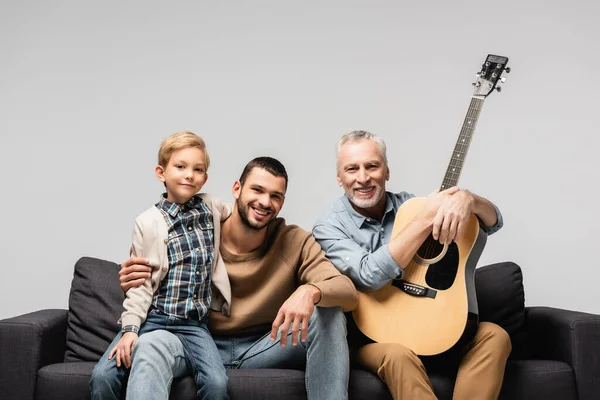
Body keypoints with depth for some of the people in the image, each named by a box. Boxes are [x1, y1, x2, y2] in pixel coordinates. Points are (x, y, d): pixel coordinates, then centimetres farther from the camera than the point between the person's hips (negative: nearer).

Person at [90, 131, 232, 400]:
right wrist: (130, 328, -12)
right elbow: (141, 284, -1)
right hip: (152, 320, -1)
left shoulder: (211, 208, 9)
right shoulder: (148, 222, 0)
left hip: (193, 325, 2)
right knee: (102, 376, -23)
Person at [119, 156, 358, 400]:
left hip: (265, 348, 2)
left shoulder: (295, 242, -6)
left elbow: (348, 293, -17)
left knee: (328, 312, -22)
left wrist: (310, 291, -40)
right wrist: (134, 287, -24)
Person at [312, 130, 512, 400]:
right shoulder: (329, 226, -7)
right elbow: (369, 276, -25)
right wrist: (427, 218, -25)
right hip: (371, 334, -4)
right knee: (398, 355, -36)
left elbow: (492, 222, 0)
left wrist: (467, 199, -25)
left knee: (494, 336, -19)